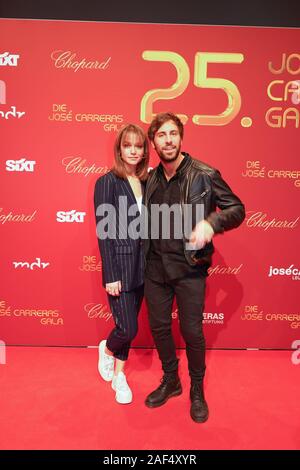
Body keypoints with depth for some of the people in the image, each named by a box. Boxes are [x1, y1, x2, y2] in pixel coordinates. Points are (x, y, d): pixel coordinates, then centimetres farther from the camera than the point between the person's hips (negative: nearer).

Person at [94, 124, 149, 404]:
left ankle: (119, 376, 34)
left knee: (128, 326, 14)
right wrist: (111, 275, -14)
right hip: (120, 266, -5)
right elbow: (103, 231, -12)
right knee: (128, 328, 0)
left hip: (142, 265, 5)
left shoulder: (146, 182, 7)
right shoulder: (107, 182, -9)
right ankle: (106, 349, 35)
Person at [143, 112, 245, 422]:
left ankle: (197, 390, 33)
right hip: (155, 267, 5)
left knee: (192, 331, 6)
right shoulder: (150, 180, 6)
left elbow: (237, 209, -5)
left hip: (189, 268, -4)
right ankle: (170, 381, 40)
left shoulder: (205, 175, -9)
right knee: (159, 327, 15)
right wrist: (145, 258, 4)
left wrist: (211, 223, -25)